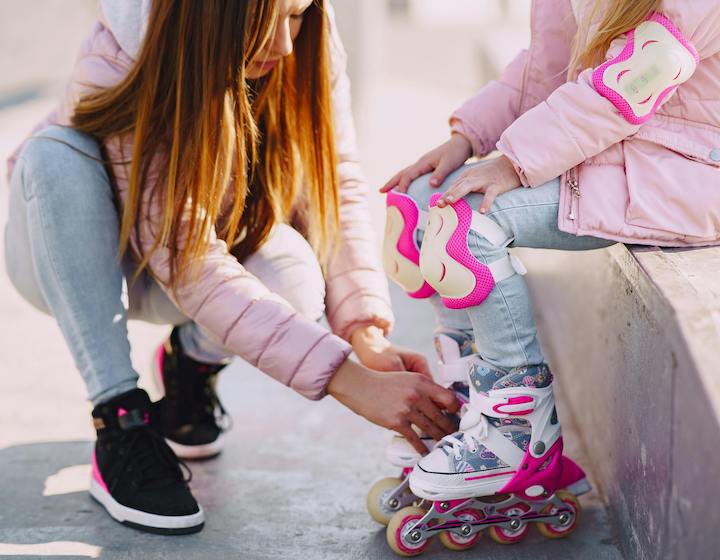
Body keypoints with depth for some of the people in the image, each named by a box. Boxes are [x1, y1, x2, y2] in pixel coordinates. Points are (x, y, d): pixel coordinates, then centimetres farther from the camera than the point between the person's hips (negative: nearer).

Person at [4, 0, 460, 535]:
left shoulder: (308, 45, -20)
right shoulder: (116, 63, -33)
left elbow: (337, 189, -17)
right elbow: (188, 265, -37)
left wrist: (369, 337, -33)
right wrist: (347, 380, -43)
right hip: (67, 262, -2)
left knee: (291, 275, -31)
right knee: (59, 152, -35)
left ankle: (193, 361, 5)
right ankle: (122, 427, -25)